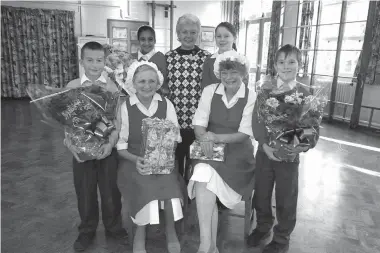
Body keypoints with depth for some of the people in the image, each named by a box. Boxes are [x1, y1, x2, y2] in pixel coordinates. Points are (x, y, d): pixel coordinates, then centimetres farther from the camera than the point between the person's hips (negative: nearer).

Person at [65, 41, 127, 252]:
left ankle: (113, 226, 32)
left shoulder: (111, 86, -2)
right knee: (84, 191, 12)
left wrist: (111, 143, -19)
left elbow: (117, 119, -5)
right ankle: (87, 230, 33)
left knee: (110, 189, 10)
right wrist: (71, 145, -15)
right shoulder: (72, 87, -1)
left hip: (107, 146, 0)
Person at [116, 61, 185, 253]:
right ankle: (140, 232, -1)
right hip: (133, 160, -1)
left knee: (169, 182, -27)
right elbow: (120, 144, -2)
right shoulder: (125, 107, -4)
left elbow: (175, 139, 2)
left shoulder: (166, 104, 0)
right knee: (144, 185, -30)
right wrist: (136, 160, -19)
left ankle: (170, 230, 0)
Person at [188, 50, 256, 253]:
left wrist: (217, 137, -26)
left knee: (205, 182, -27)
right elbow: (199, 123, -2)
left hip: (237, 153, -2)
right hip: (210, 151, 2)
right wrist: (204, 139, -25)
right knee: (203, 175, -29)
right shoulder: (209, 91, 4)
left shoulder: (251, 97, -3)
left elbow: (244, 133, -10)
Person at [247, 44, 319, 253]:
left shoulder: (304, 95, -5)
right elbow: (256, 118, -8)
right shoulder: (267, 87, -2)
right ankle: (263, 227, 43)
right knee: (261, 194, 16)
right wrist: (265, 144, -20)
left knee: (286, 200, 12)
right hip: (264, 151, 2)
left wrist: (303, 146, -25)